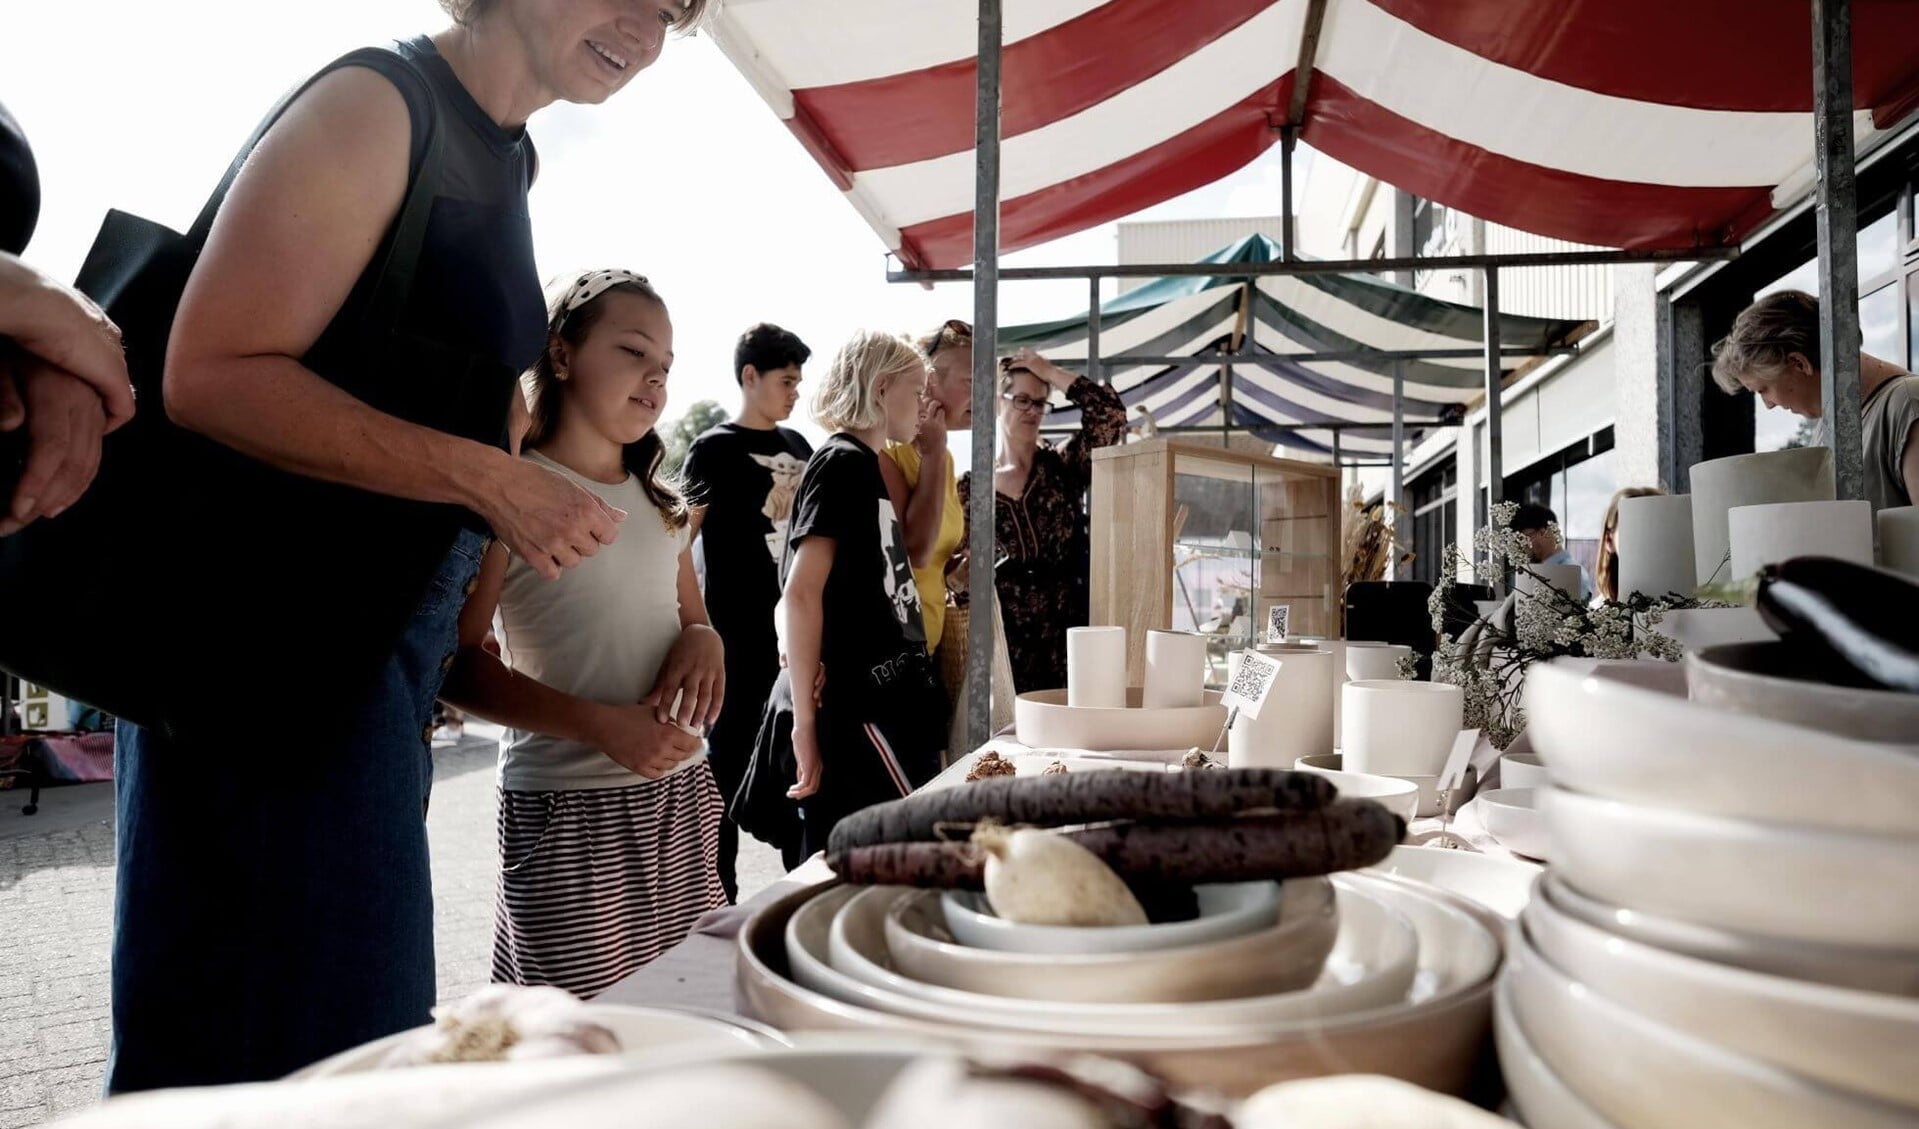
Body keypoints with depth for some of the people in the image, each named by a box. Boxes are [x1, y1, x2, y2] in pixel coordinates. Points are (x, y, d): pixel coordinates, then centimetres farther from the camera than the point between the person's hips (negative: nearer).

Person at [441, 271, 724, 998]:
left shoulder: (661, 505, 14)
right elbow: (457, 664, -10)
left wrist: (702, 641, -2)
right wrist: (598, 724, -21)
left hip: (681, 800, 6)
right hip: (570, 811, -6)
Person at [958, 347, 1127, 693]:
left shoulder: (1063, 465, 5)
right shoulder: (971, 485, 6)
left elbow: (1110, 411, -9)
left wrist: (1048, 371, -3)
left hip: (1067, 630, 0)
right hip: (1005, 636, 0)